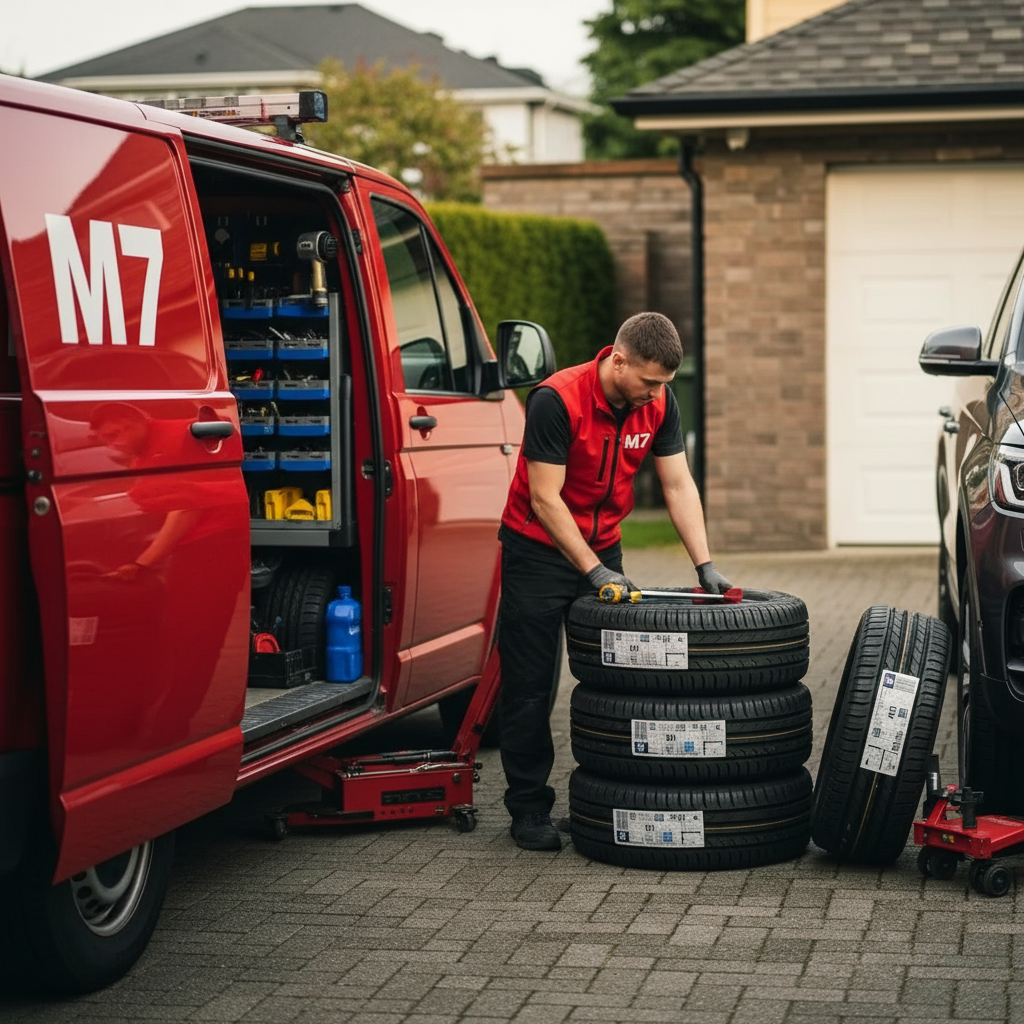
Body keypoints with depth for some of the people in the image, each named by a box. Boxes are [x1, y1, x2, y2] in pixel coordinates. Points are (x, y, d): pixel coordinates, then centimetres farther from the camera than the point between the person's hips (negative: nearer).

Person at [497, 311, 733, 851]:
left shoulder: (658, 403, -8)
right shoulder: (557, 400, -26)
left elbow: (678, 485, -3)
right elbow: (545, 498, -25)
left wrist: (705, 565, -11)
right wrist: (593, 571, -27)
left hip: (603, 547, 6)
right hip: (538, 549, -5)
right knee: (530, 685, -1)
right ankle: (528, 808, 8)